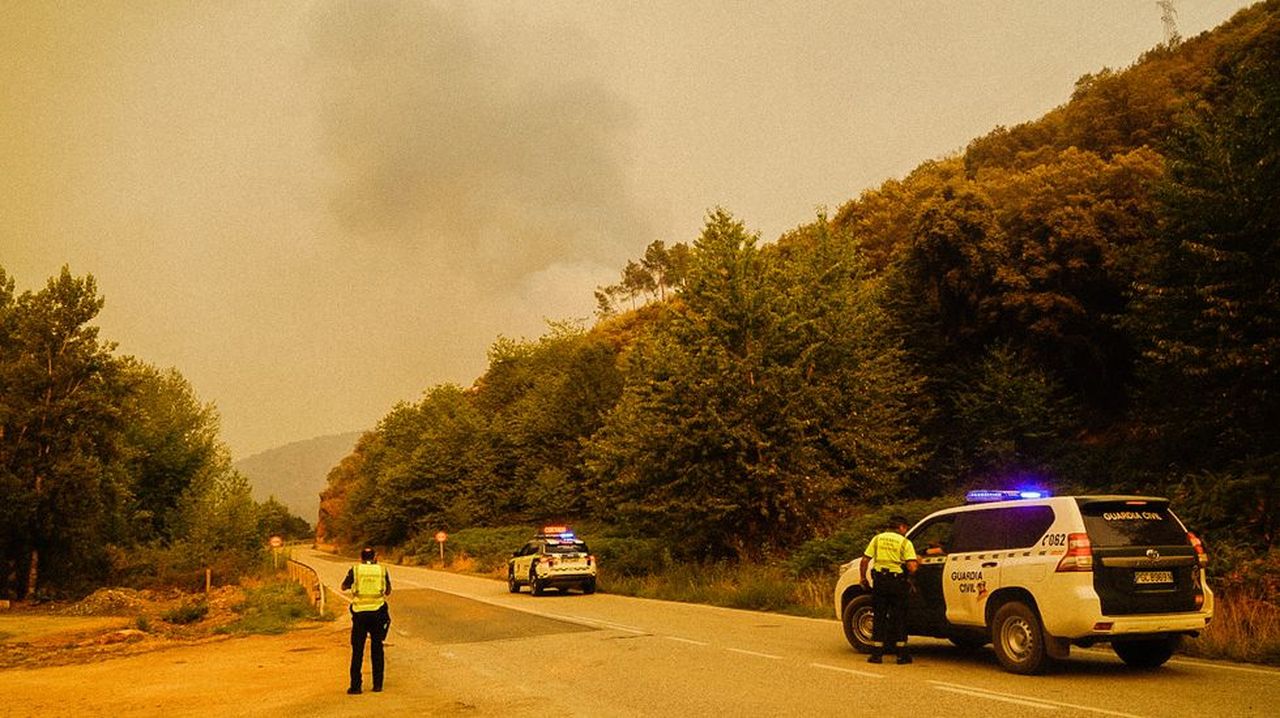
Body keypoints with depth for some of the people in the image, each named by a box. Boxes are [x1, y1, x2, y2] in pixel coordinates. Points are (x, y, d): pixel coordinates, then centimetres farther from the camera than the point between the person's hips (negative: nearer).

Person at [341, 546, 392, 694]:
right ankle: (377, 684, 12)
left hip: (360, 613, -1)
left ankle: (355, 685, 4)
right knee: (377, 650, 11)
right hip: (377, 612, 1)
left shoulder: (355, 570, 2)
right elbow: (388, 592, 18)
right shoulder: (382, 570, 5)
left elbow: (343, 587, 15)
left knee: (357, 650, 6)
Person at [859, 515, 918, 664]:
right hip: (897, 581, -2)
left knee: (878, 617, 9)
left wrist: (863, 579, 14)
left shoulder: (877, 538, 7)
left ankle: (877, 654, 8)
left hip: (880, 580, 2)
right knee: (899, 617, 10)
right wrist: (917, 563, 11)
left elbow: (864, 561, 3)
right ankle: (902, 655, 13)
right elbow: (912, 567, -12)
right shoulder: (905, 542, -1)